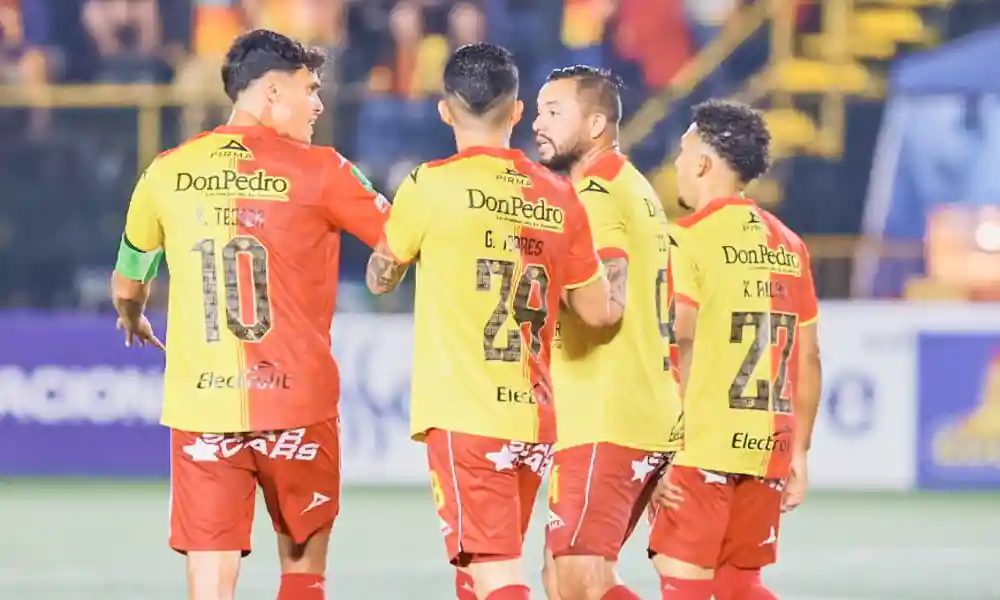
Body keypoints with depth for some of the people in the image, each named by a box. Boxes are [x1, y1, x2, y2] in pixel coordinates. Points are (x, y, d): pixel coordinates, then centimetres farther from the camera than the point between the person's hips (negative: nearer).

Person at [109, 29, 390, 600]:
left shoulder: (168, 172, 5)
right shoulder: (318, 171, -5)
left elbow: (126, 284, 19)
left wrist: (133, 320, 42)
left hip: (199, 407, 2)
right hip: (298, 402, -2)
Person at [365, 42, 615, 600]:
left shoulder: (431, 185, -6)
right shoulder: (559, 197, 6)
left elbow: (380, 279, 9)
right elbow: (598, 310, 13)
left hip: (463, 419, -5)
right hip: (534, 422, 5)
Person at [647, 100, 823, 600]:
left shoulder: (688, 238, -5)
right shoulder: (787, 245, 13)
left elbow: (677, 348, -14)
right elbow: (808, 360, 14)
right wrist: (799, 454, 20)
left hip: (701, 446, -6)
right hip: (766, 450, 6)